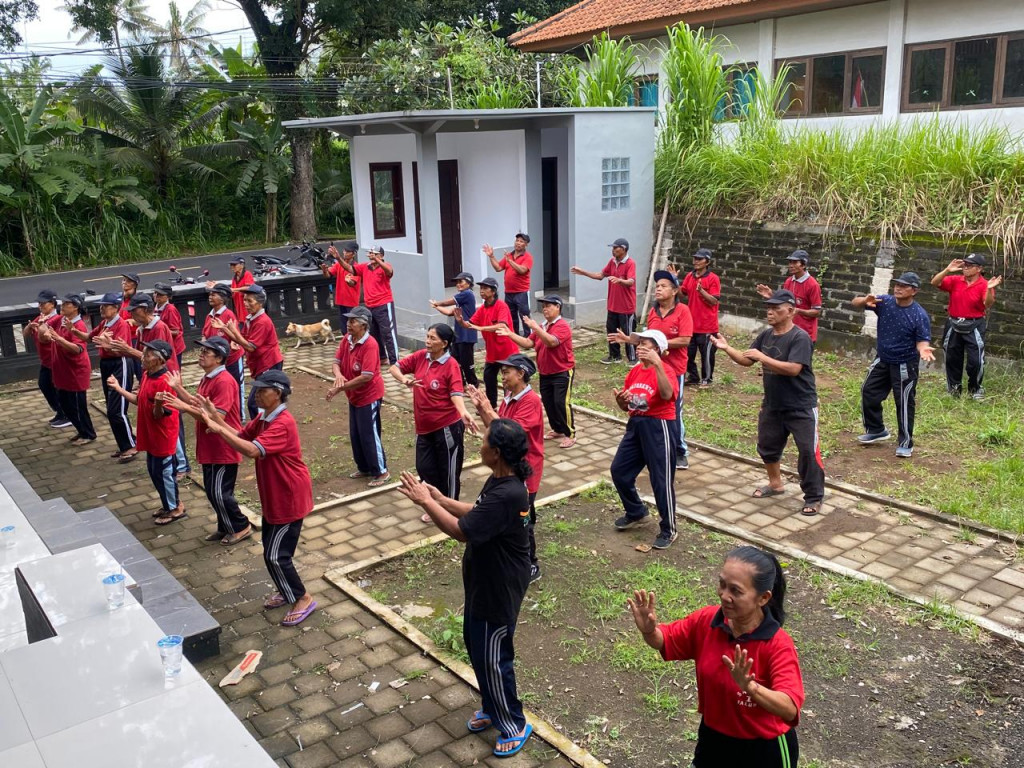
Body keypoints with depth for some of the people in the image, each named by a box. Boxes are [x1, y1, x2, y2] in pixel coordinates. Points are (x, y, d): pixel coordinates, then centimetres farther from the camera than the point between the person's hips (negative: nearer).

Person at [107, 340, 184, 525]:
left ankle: (175, 509, 20)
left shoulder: (164, 382, -26)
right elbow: (139, 400, 14)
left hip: (163, 437, -10)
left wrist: (158, 404, -45)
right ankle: (169, 505, 35)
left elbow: (159, 415, -24)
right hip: (151, 435, 10)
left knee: (163, 472, 4)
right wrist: (118, 388, 12)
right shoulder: (146, 375, 2)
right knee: (155, 471, 20)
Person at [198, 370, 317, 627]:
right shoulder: (263, 418, 4)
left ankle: (303, 599, 12)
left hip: (290, 499, -10)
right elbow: (241, 436, 8)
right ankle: (286, 590, 37)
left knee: (276, 555, -4)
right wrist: (217, 418, -6)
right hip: (274, 497, 10)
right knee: (272, 549, 19)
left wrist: (218, 429, -32)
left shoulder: (283, 424, -27)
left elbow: (252, 450, -36)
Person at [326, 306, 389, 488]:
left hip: (369, 396, -8)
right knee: (355, 435, 16)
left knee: (369, 435, -1)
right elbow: (337, 361, 3)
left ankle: (381, 472, 14)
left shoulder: (370, 345, -25)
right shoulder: (346, 340, -1)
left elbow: (366, 376, -29)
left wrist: (340, 388, -25)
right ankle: (364, 468, 33)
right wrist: (338, 375, -22)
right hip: (354, 396, 8)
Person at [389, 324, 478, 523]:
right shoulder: (420, 356, -1)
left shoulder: (451, 365, -17)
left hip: (447, 426, -6)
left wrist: (464, 413, -46)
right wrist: (405, 380, -18)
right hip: (424, 427, 6)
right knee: (424, 468, 13)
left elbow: (456, 393, -26)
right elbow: (394, 368, 4)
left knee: (448, 471, 8)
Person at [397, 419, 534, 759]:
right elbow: (476, 514, 12)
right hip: (484, 581, 10)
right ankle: (492, 706, 44)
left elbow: (461, 531, -31)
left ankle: (514, 725, 27)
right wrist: (440, 499, 4)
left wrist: (426, 502, -23)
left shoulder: (506, 495, -34)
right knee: (475, 644, 24)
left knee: (492, 658, 6)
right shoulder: (499, 480, -2)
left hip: (499, 589, -10)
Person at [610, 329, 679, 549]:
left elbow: (667, 394, -35)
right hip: (635, 425, 8)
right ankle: (636, 512, 35)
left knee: (661, 480, -1)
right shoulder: (634, 371, 9)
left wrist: (657, 364, -37)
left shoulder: (665, 370, -13)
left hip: (658, 428, -8)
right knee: (619, 470, 13)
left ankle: (668, 530, 16)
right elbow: (625, 406, 16)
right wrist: (620, 399, -7)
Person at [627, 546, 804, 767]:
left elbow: (790, 709, -37)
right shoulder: (706, 621, -14)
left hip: (764, 750, -4)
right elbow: (666, 641, 0)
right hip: (714, 737, 4)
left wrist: (750, 687, -54)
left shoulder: (778, 645, -27)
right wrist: (649, 631, -23)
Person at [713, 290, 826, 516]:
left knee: (808, 451, -4)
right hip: (772, 405, 8)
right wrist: (726, 348, -8)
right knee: (767, 446, 19)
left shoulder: (800, 337, -20)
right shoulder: (766, 335, 3)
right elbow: (746, 360, 8)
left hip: (801, 407, -8)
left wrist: (761, 357, -29)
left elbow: (793, 369, -31)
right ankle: (775, 484, 40)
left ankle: (813, 497, 10)